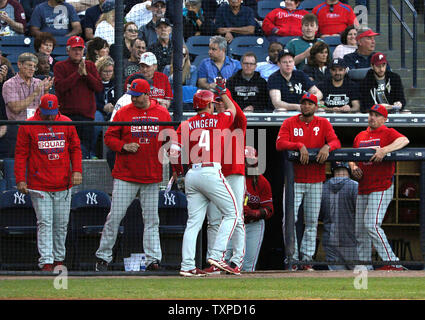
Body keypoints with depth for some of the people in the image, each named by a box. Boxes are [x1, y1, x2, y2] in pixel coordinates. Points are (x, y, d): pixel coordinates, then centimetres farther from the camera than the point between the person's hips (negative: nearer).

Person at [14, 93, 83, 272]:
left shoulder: (67, 124, 7)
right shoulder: (28, 126, -1)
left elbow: (75, 149, 12)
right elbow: (21, 154, 1)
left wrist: (77, 170, -2)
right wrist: (20, 180, -6)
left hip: (63, 184, 3)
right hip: (39, 186, -3)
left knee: (61, 224, 7)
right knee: (44, 223, -8)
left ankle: (59, 259, 19)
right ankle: (46, 262, -9)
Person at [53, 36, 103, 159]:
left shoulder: (90, 66, 14)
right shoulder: (60, 66, 5)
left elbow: (99, 87, 4)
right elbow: (60, 87, -11)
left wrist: (86, 74, -9)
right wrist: (78, 73, -12)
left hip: (87, 114, 3)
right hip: (67, 114, -3)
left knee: (85, 148, 3)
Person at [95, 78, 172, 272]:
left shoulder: (162, 114, 6)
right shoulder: (123, 113, 2)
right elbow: (109, 137, 5)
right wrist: (124, 146, -14)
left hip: (152, 177, 1)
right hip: (125, 176, -1)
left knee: (151, 220, 2)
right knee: (115, 216, -3)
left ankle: (153, 259, 3)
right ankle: (103, 257, 7)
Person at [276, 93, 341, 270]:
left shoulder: (323, 123, 7)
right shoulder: (289, 123, 2)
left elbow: (336, 142, -5)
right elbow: (279, 144, -11)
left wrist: (327, 146, -27)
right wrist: (300, 146, -26)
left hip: (315, 181, 2)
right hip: (294, 179, -2)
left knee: (312, 221, 4)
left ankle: (307, 259, 10)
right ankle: (292, 258, 0)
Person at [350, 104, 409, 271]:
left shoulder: (388, 133, -1)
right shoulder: (360, 136, 19)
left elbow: (404, 140, -21)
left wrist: (384, 150, -34)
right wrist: (353, 167, 3)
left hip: (381, 188, -7)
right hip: (363, 189, 7)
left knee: (371, 224, -20)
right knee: (360, 229, 7)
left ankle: (392, 263, -19)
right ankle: (364, 263, 15)